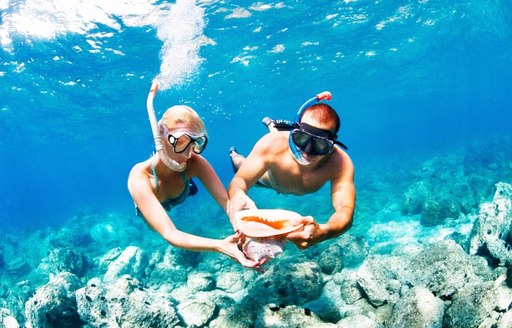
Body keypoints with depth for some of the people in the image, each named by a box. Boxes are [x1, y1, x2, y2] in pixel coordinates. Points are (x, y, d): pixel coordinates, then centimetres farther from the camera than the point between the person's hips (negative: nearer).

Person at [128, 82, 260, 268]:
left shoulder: (195, 163, -40)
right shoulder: (139, 178, -49)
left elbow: (227, 200, -50)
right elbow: (169, 234, -58)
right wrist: (221, 246, -75)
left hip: (175, 204, 1)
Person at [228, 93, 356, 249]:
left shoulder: (340, 163, -49)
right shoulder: (272, 144, -47)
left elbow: (346, 210, -59)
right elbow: (240, 180, -45)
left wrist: (323, 232, -82)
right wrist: (237, 195, -71)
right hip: (270, 177, -2)